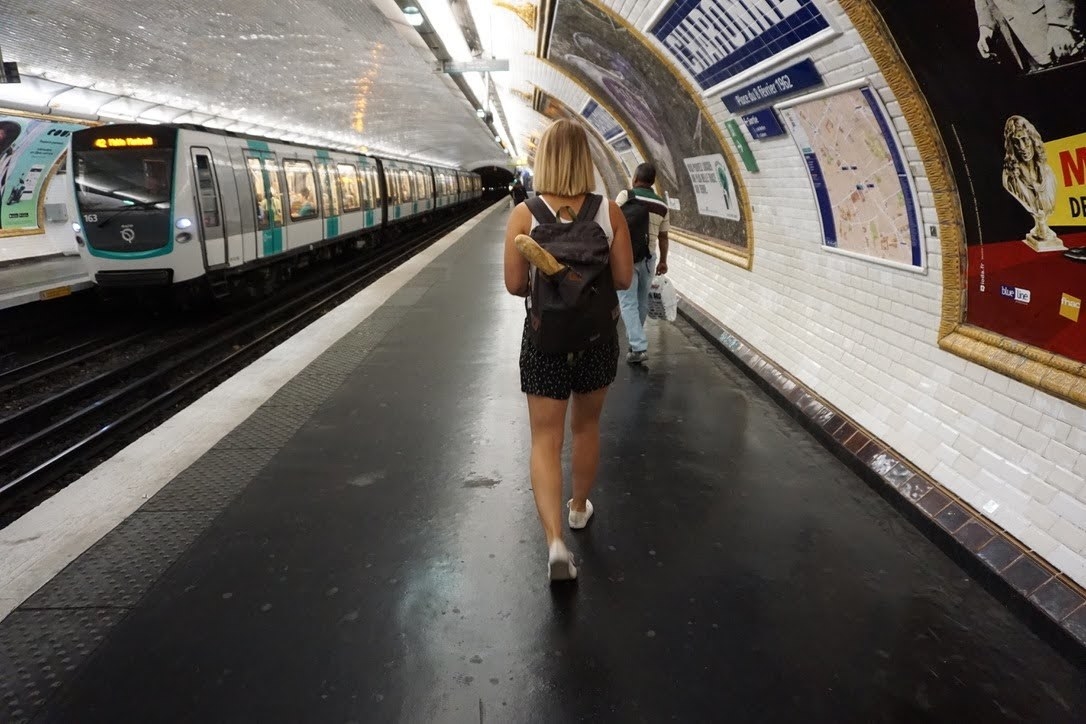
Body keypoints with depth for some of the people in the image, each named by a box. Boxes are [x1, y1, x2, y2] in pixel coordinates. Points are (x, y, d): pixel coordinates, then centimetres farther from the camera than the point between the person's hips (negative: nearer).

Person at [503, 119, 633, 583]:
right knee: (586, 426, 23)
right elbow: (623, 279, -5)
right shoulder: (609, 211, -7)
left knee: (545, 440, 4)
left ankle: (555, 541, -10)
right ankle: (579, 508, 42)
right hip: (597, 334, 2)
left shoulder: (524, 213, -10)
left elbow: (515, 285, -9)